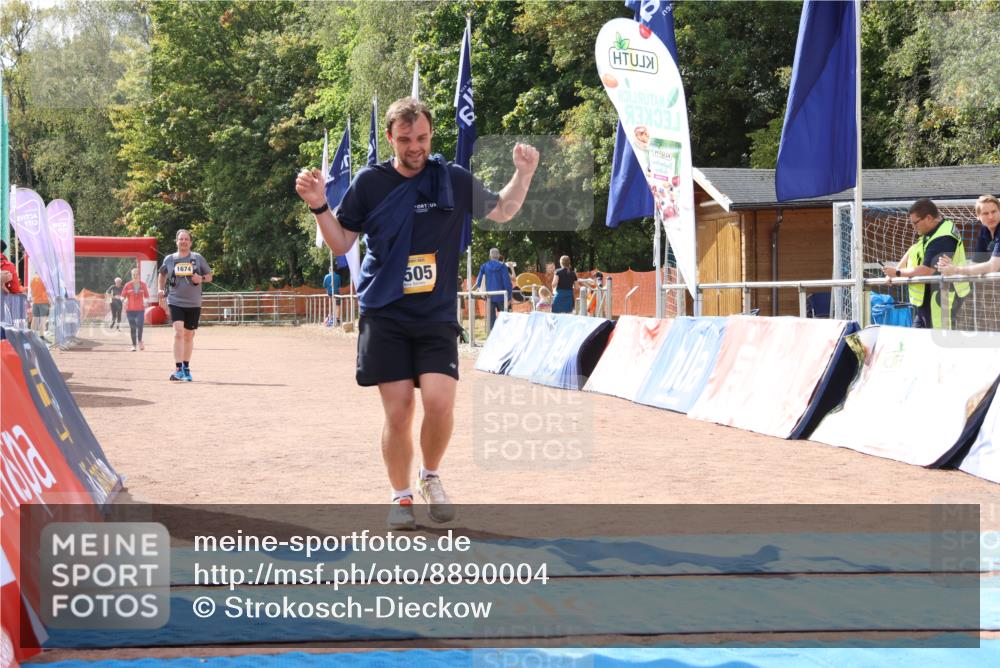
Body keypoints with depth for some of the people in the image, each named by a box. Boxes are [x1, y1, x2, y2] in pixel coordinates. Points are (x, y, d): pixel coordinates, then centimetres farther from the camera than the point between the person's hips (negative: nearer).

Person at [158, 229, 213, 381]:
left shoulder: (198, 258, 2)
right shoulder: (169, 259, 3)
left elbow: (209, 276, 8)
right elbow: (163, 274, 22)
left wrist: (201, 279, -12)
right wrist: (161, 289, 9)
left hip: (193, 304, 1)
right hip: (176, 301, -1)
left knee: (189, 336, 10)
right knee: (178, 332, -18)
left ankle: (186, 368, 26)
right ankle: (178, 369, -21)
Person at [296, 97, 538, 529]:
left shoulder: (454, 180, 3)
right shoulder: (369, 183, 2)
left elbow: (501, 212, 18)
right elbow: (341, 244, 9)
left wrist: (523, 174, 2)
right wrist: (319, 206, -7)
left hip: (437, 316, 0)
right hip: (384, 316, 0)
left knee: (439, 401, -15)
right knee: (398, 412, -2)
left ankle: (431, 477, 12)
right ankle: (401, 498, 16)